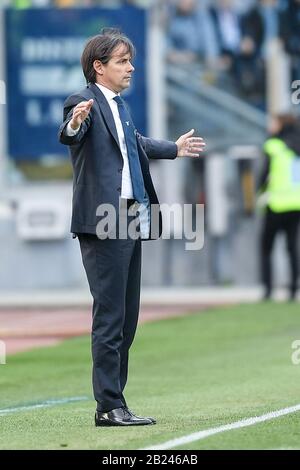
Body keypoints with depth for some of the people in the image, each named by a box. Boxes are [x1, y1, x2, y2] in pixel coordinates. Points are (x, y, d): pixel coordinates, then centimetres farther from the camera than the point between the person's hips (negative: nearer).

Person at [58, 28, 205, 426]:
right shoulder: (85, 102, -10)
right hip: (102, 223, -9)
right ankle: (109, 407, -7)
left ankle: (113, 402, 16)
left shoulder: (119, 105, 18)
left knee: (126, 318, 11)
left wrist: (173, 149, 50)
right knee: (109, 318, -9)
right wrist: (75, 122, -53)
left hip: (130, 221, 9)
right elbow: (68, 136, -31)